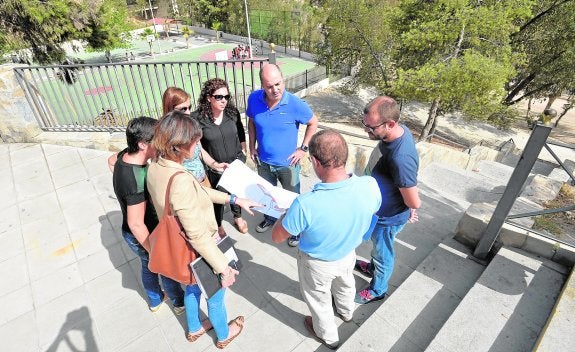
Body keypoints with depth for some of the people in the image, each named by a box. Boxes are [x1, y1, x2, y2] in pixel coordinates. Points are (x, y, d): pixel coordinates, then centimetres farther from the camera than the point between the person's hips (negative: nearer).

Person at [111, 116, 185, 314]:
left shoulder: (125, 155, -12)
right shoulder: (137, 181, -39)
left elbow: (111, 159, 14)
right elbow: (136, 224, -31)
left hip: (131, 233, 8)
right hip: (142, 236, -8)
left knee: (148, 267, 29)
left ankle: (155, 301, 55)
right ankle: (180, 302, 45)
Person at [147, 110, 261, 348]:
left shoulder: (156, 168, -10)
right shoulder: (180, 180, -39)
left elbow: (199, 191, 0)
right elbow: (198, 235, -33)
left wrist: (234, 199, 2)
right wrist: (224, 268, -23)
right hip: (200, 252, -7)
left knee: (193, 287, 34)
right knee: (215, 295, 23)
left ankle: (194, 328, 61)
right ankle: (223, 335, 53)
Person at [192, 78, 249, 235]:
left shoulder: (232, 112, -10)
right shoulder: (197, 118, -20)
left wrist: (243, 151, 9)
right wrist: (211, 163, -8)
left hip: (236, 162, 3)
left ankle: (238, 217, 50)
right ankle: (218, 225, 41)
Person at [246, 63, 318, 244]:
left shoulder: (295, 104, -24)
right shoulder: (254, 99, -14)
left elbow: (313, 123, -8)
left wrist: (303, 148, -11)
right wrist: (252, 146, 2)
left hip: (288, 163, -3)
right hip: (263, 161, 4)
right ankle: (270, 217, 54)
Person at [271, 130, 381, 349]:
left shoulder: (306, 204, -43)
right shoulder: (370, 186, -29)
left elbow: (277, 237, -24)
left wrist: (290, 213, -7)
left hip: (318, 264, -4)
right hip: (348, 254, 4)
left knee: (319, 299, 29)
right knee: (345, 284, 37)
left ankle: (328, 336, 59)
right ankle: (346, 312, 70)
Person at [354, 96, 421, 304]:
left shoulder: (400, 158, -41)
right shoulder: (398, 129, -13)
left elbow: (414, 203, -29)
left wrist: (408, 211, -7)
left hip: (387, 217, -8)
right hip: (378, 207, 8)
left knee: (383, 253, 20)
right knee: (377, 245, 33)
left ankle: (377, 290, 48)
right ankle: (373, 267, 62)